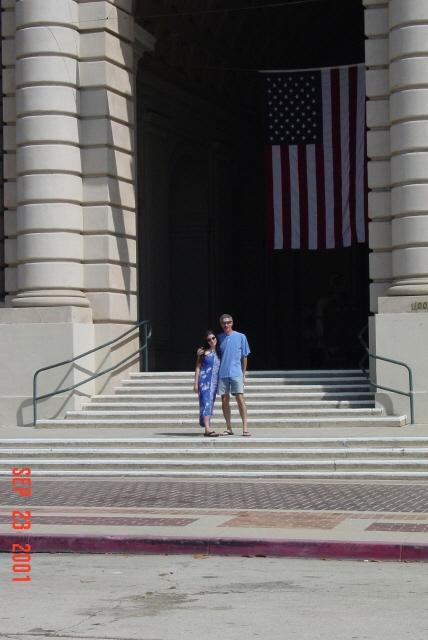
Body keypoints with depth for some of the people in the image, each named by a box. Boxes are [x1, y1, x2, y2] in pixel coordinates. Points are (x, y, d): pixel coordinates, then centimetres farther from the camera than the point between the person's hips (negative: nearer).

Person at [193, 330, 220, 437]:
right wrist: (196, 383, -2)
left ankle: (208, 428, 11)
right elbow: (198, 367, 3)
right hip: (204, 380, -4)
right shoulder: (203, 351, 1)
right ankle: (207, 429, -23)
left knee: (211, 403, 7)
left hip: (214, 381, 4)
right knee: (206, 402, -14)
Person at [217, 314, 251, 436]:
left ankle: (245, 427, -10)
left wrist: (243, 374, 6)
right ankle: (229, 428, 10)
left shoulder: (241, 337, 4)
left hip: (236, 373, -2)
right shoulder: (219, 338, 9)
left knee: (240, 398, -10)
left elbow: (244, 357, 7)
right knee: (224, 400, 4)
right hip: (222, 374, 2)